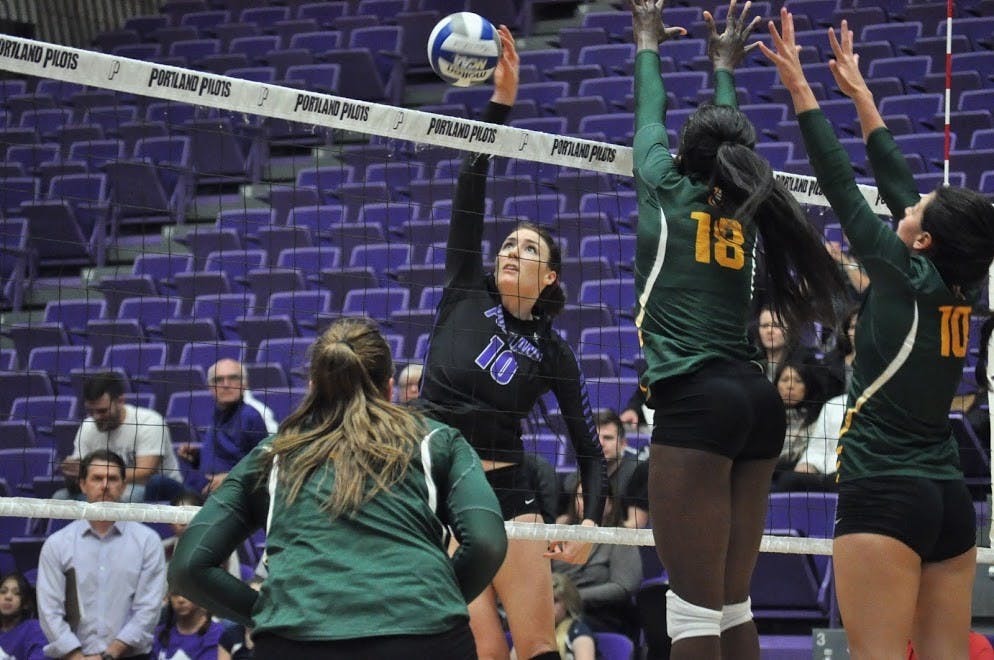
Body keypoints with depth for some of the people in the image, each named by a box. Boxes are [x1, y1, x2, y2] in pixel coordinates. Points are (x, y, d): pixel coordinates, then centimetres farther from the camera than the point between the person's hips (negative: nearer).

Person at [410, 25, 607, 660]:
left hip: (508, 493, 0)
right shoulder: (465, 294, 5)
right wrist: (500, 100, -13)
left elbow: (590, 448, 7)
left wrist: (591, 522, -10)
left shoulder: (552, 351, 4)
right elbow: (472, 190, -4)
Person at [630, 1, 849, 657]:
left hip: (696, 399, -7)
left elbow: (650, 116, 22)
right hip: (757, 399, 7)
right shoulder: (745, 209, 15)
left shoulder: (668, 189, 3)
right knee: (733, 604, 12)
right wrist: (725, 66, 50)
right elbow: (731, 139, 34)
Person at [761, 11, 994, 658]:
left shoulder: (907, 276, -8)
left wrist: (800, 85, 3)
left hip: (885, 493, -8)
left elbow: (842, 185, -4)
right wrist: (858, 90, 25)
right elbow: (896, 181, 18)